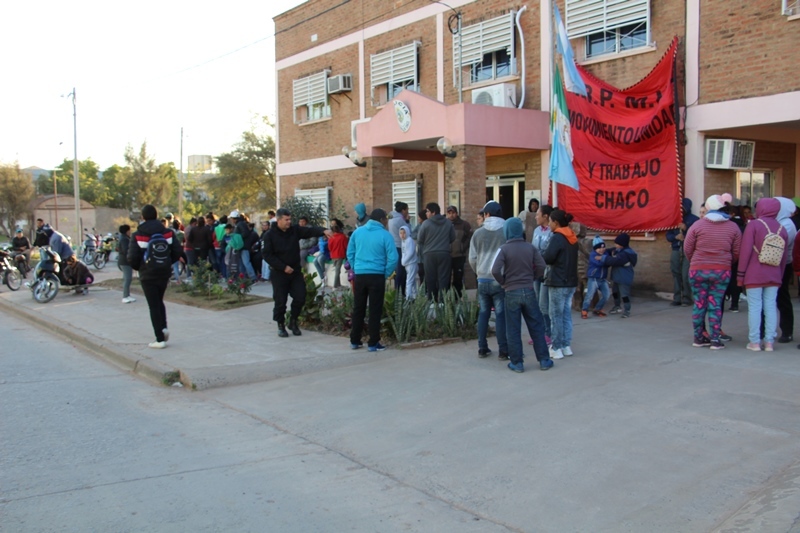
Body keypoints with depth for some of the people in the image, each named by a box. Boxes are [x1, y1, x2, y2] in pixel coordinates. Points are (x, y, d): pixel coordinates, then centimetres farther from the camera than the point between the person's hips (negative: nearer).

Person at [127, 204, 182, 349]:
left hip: (147, 275, -3)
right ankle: (164, 327, 7)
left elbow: (132, 258, -14)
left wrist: (138, 267, 6)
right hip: (164, 273, 3)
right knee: (159, 301, 24)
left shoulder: (138, 235, -11)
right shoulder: (168, 233, -3)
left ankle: (160, 339, 2)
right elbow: (177, 252, -3)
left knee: (153, 305, 3)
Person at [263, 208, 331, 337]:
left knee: (300, 298, 1)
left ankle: (293, 321, 22)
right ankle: (281, 325, 17)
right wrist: (283, 267, -15)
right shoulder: (270, 235, -6)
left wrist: (323, 231, -32)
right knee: (280, 301, 0)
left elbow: (309, 231, -11)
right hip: (279, 273, -4)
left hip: (296, 271, 4)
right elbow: (268, 255, -10)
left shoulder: (295, 230, 3)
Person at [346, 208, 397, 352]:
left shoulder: (357, 232, 5)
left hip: (359, 275, 4)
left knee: (358, 309, 13)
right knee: (375, 310, 2)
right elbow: (393, 258, -11)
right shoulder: (385, 235, -7)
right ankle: (373, 343, 5)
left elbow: (350, 253, 9)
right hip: (377, 276, -4)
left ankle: (355, 341, 19)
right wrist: (386, 274, 2)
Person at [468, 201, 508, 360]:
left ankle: (482, 348, 16)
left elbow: (472, 258, 3)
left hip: (483, 279, 2)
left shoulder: (478, 233, 1)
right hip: (501, 280, -2)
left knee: (483, 314, 11)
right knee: (501, 315, 1)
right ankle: (503, 351, 3)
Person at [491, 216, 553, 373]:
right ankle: (544, 360, 15)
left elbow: (495, 270, -19)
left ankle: (517, 363, 8)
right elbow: (541, 266, -4)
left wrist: (503, 282, -1)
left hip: (511, 293, -3)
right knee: (536, 327, 11)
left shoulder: (504, 249, -9)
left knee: (513, 330, 5)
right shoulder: (530, 247, 2)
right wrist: (531, 278, 10)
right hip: (528, 291, 3)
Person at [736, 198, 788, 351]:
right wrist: (780, 275, 18)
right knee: (771, 307, 6)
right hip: (774, 276, 4)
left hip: (754, 275, -4)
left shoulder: (754, 225, -7)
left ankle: (754, 342, 1)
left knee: (754, 307, 0)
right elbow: (785, 256, 9)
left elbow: (746, 251, -11)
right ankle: (769, 342, 7)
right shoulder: (782, 229, 6)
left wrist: (740, 274, -6)